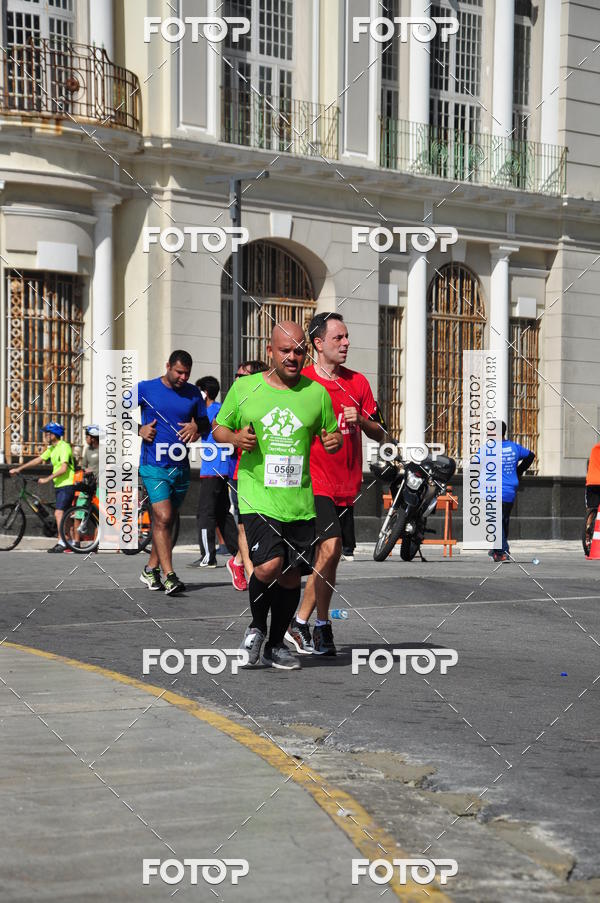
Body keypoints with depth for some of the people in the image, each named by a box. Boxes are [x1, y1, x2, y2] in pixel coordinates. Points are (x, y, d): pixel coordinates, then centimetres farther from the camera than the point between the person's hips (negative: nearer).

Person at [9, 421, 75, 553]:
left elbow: (63, 469, -24)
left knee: (58, 513, -17)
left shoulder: (64, 447, -15)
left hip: (67, 485, -10)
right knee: (65, 515, 10)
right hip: (59, 485, 10)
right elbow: (38, 460, 17)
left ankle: (61, 543, -19)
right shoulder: (52, 448, 15)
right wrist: (19, 469, 12)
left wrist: (47, 479, -24)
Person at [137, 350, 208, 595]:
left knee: (167, 521, 12)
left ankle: (151, 569, 27)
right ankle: (169, 576, -17)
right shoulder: (146, 389, -2)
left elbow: (206, 424, 17)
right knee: (163, 518, -16)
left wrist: (196, 427, -5)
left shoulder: (193, 393, 8)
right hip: (154, 466, -5)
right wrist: (139, 428, -8)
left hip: (181, 467, 5)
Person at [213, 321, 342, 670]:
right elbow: (218, 428, 13)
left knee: (292, 575, 7)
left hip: (300, 501, 3)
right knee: (270, 565, -20)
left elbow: (332, 435, 17)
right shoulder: (245, 388, 3)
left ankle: (276, 645, 26)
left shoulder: (317, 393, 7)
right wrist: (235, 438, -9)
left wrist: (335, 441, -6)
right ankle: (256, 625, 9)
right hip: (257, 497, -3)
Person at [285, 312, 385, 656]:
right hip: (316, 482, -5)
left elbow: (379, 435, 12)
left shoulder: (358, 382, 10)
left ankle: (302, 623, 20)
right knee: (330, 549, -17)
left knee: (330, 556, 8)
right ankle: (322, 625, -3)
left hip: (347, 485, 6)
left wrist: (361, 420, -8)